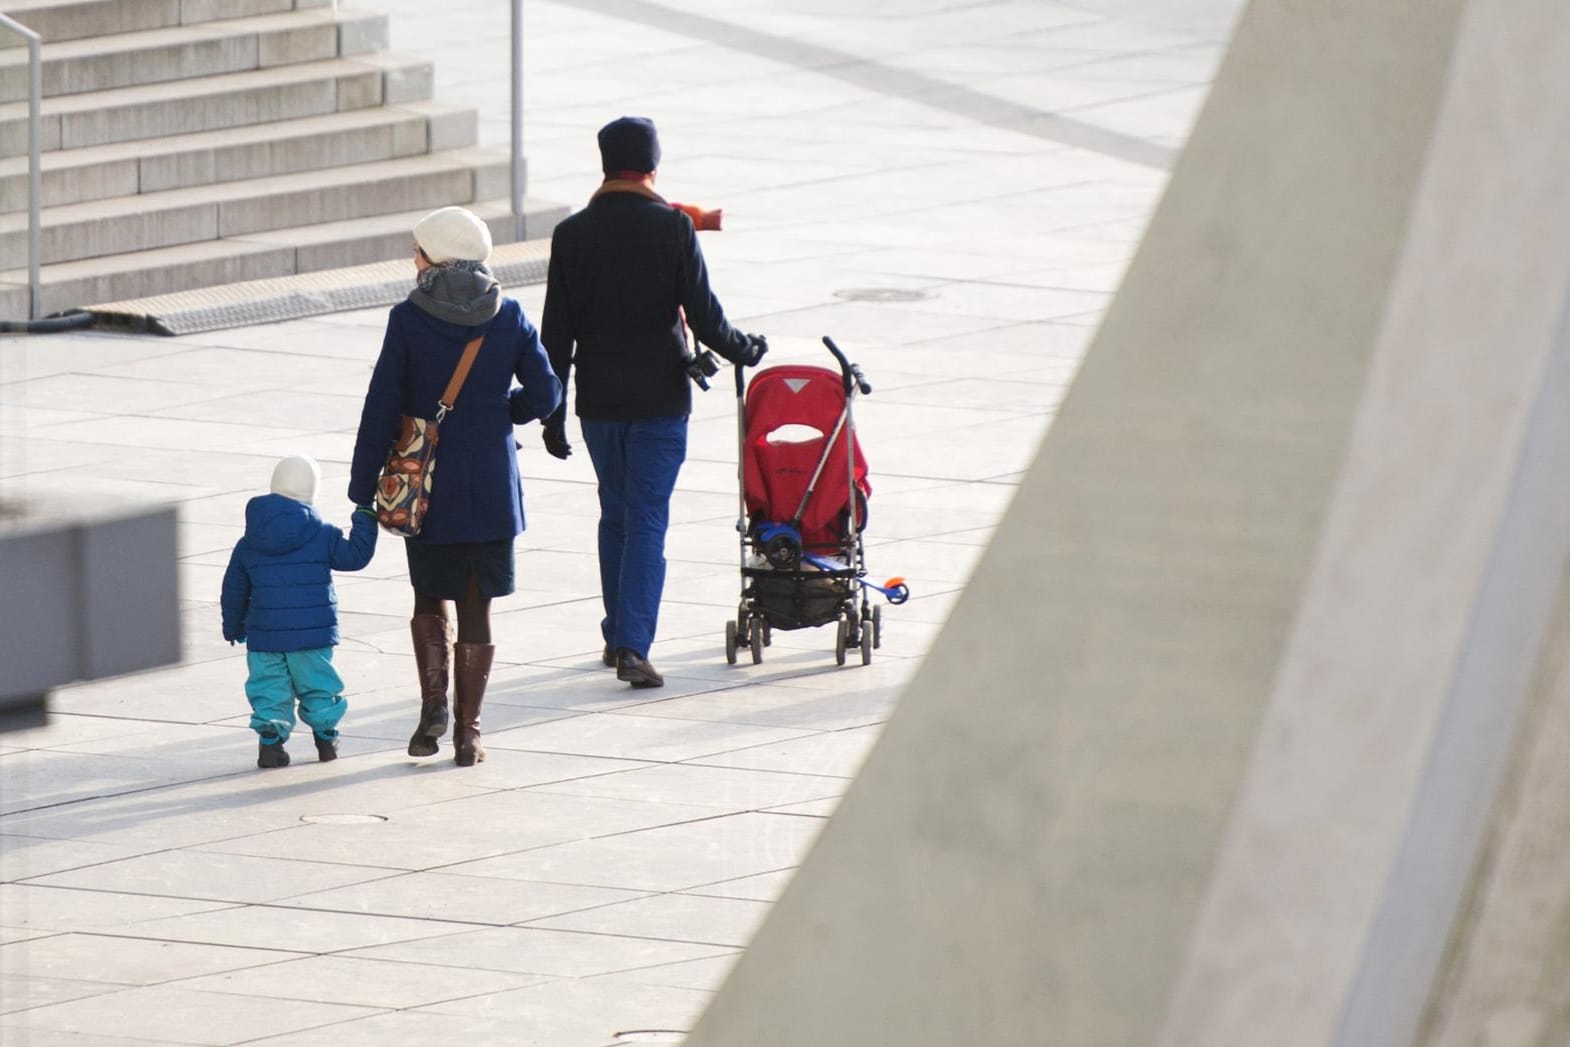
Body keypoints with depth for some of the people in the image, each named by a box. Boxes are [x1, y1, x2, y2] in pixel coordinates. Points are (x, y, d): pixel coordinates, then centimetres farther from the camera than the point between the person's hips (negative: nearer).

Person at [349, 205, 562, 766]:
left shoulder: (409, 319, -9)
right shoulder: (508, 316, -2)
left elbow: (382, 409, -8)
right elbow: (544, 395, 1)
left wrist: (363, 487, 0)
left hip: (426, 483, -1)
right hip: (492, 487, 2)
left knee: (430, 598, 16)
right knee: (476, 606, 8)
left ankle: (433, 704, -3)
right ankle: (467, 732, 8)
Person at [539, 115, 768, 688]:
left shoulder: (572, 233, -1)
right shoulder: (672, 227, -9)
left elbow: (556, 333, 0)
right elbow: (703, 314, -8)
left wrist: (551, 413, 6)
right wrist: (744, 350, 12)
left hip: (598, 400, 3)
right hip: (659, 398, -3)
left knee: (615, 516, 18)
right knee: (647, 521, -3)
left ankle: (617, 635, 25)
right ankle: (633, 644, -13)